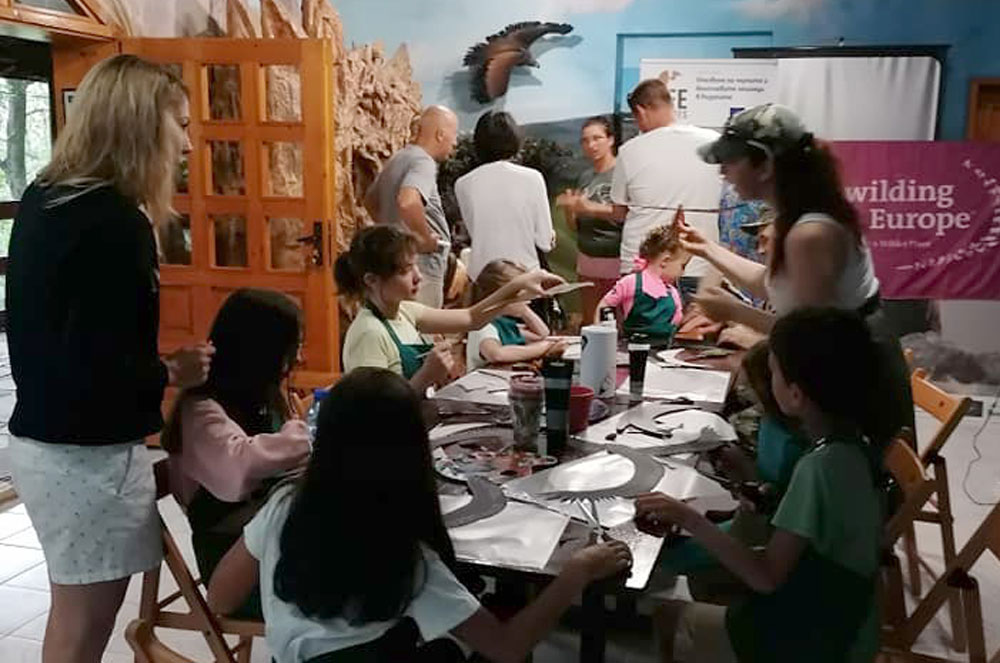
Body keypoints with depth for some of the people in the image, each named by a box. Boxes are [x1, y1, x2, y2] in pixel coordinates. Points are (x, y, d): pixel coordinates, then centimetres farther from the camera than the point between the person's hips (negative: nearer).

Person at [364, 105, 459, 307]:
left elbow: (370, 200, 28)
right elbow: (408, 201, -36)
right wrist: (426, 237, -21)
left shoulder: (399, 158, 14)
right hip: (420, 266, -10)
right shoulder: (423, 162, -16)